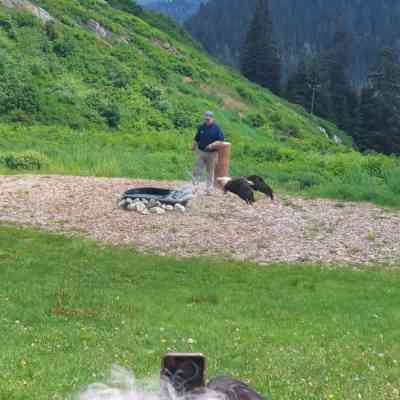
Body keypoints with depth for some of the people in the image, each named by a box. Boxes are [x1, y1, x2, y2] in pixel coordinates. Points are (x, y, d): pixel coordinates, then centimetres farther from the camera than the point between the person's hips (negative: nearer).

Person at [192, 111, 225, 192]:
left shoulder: (217, 128, -5)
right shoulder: (201, 127, 4)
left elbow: (221, 140, -8)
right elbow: (196, 140, 13)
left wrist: (213, 145, -22)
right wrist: (193, 148, 13)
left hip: (212, 153, -2)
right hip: (200, 152, 2)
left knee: (211, 171, 8)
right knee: (197, 170, -4)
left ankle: (209, 188, 15)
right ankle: (194, 186, -3)